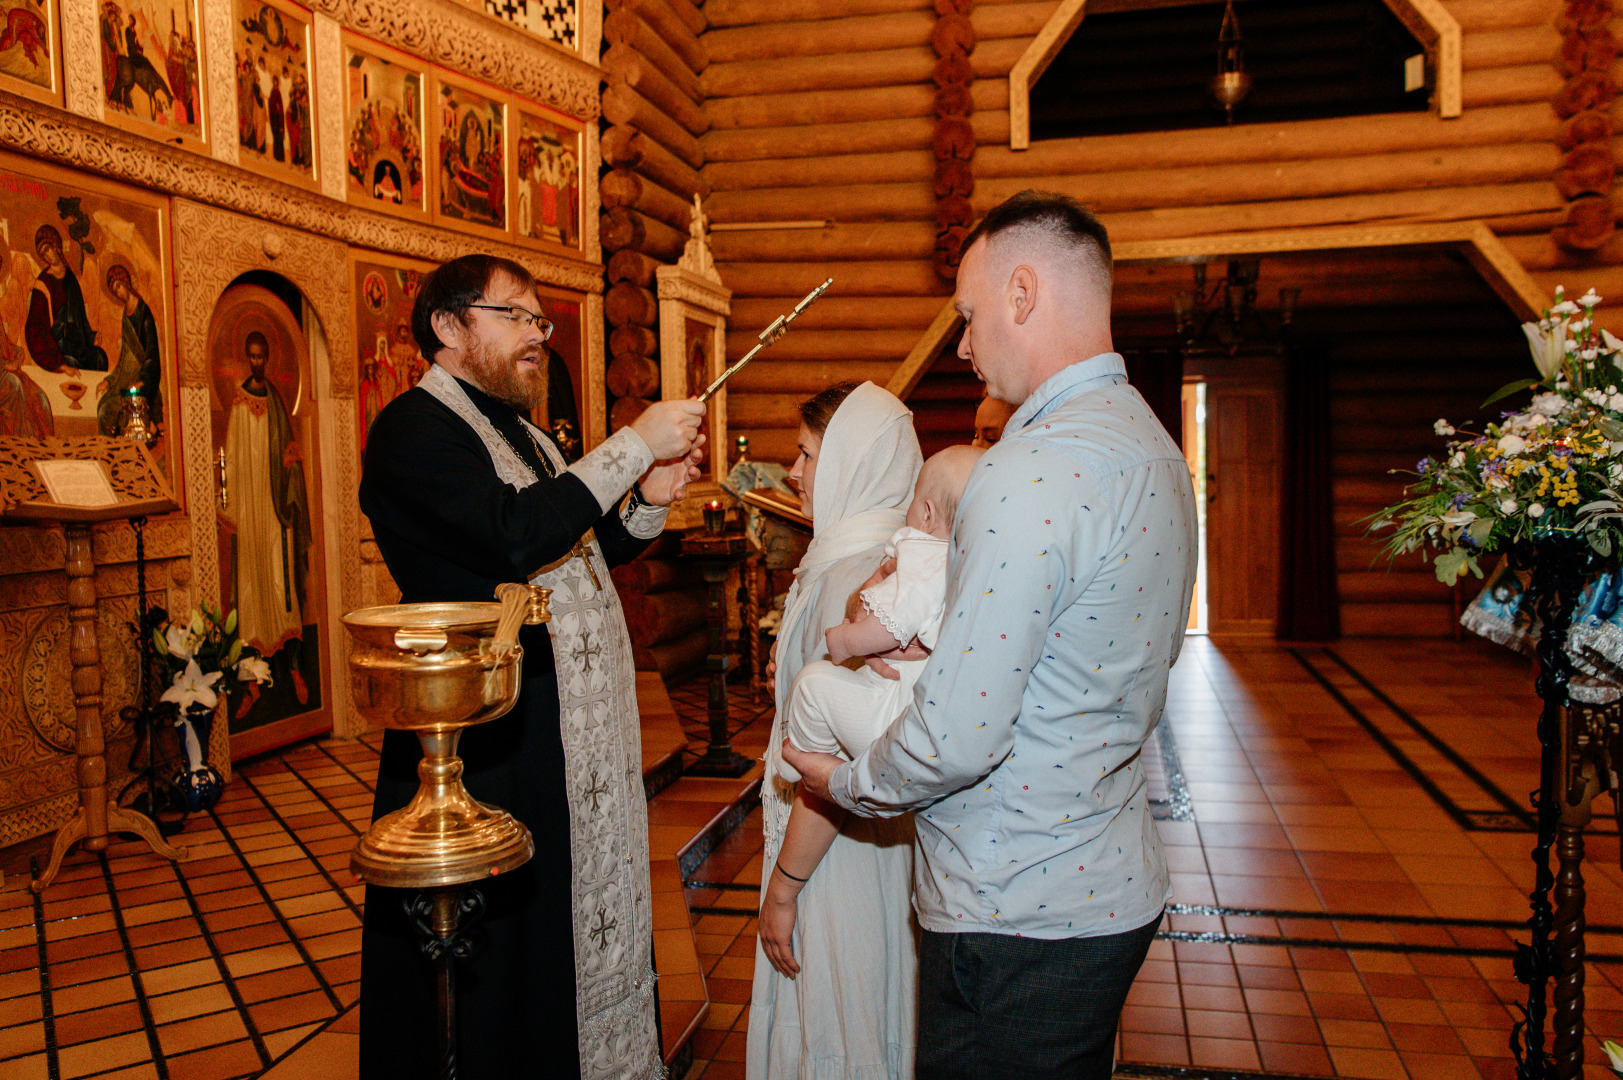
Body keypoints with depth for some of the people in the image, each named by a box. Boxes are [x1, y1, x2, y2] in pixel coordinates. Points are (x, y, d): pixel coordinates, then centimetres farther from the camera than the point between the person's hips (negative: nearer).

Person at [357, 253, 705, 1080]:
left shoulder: (523, 435, 17)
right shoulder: (414, 427, -11)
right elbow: (512, 539, -28)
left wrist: (646, 503, 3)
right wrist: (633, 447, -21)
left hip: (578, 741, 9)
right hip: (493, 748, -9)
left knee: (582, 926, 16)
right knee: (499, 953, 3)